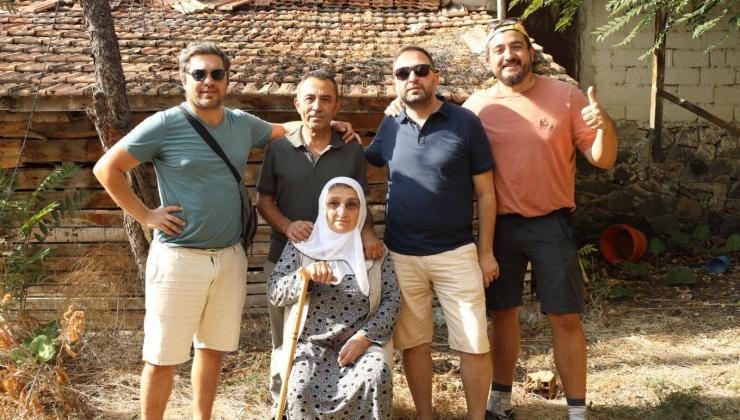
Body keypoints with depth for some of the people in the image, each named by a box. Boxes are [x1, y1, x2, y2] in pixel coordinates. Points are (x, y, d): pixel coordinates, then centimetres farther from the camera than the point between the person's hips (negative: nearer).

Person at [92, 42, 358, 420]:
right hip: (178, 257, -5)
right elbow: (107, 168, -6)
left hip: (230, 257, 5)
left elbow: (287, 131, 22)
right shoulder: (164, 125, -10)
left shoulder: (243, 124, 6)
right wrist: (145, 215, -10)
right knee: (163, 357, 3)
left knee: (213, 348, 17)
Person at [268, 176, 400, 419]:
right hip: (311, 342, 0)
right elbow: (274, 293, 0)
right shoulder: (301, 246, 5)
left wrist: (365, 337, -13)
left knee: (377, 378, -30)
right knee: (302, 390, -29)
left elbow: (392, 298, 1)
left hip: (362, 341, 1)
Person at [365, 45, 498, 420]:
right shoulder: (389, 127, 5)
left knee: (474, 345, 2)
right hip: (400, 255, 3)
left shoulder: (465, 122, -4)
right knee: (413, 344, 12)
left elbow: (485, 193, -1)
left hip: (456, 253, -2)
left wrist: (486, 251, -3)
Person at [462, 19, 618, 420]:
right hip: (499, 225, 2)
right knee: (503, 314, 13)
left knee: (566, 318, 2)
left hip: (551, 223, -1)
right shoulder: (477, 106, -1)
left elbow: (603, 160, -3)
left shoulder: (566, 95, -4)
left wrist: (604, 126, -24)